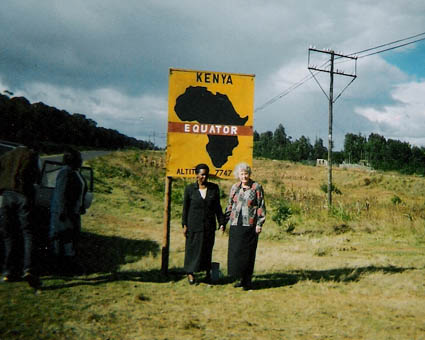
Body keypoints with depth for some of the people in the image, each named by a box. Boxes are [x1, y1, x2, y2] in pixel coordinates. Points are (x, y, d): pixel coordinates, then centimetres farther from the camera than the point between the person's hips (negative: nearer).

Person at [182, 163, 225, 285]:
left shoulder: (214, 188, 3)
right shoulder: (190, 189, -2)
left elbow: (217, 207, 7)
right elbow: (185, 207, 1)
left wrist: (221, 222, 3)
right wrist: (184, 225, -2)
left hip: (209, 224, 2)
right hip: (194, 224, -2)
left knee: (208, 248, 8)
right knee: (193, 247, 4)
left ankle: (208, 272, 20)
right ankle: (190, 272, 17)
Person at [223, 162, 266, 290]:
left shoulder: (257, 187, -1)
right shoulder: (234, 187, 10)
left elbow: (261, 206, -1)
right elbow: (230, 206, 16)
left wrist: (259, 223, -7)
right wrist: (224, 222, 14)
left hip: (250, 225, -4)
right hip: (236, 224, 4)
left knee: (248, 253, 0)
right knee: (235, 252, 4)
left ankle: (247, 281, 10)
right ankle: (241, 278, 16)